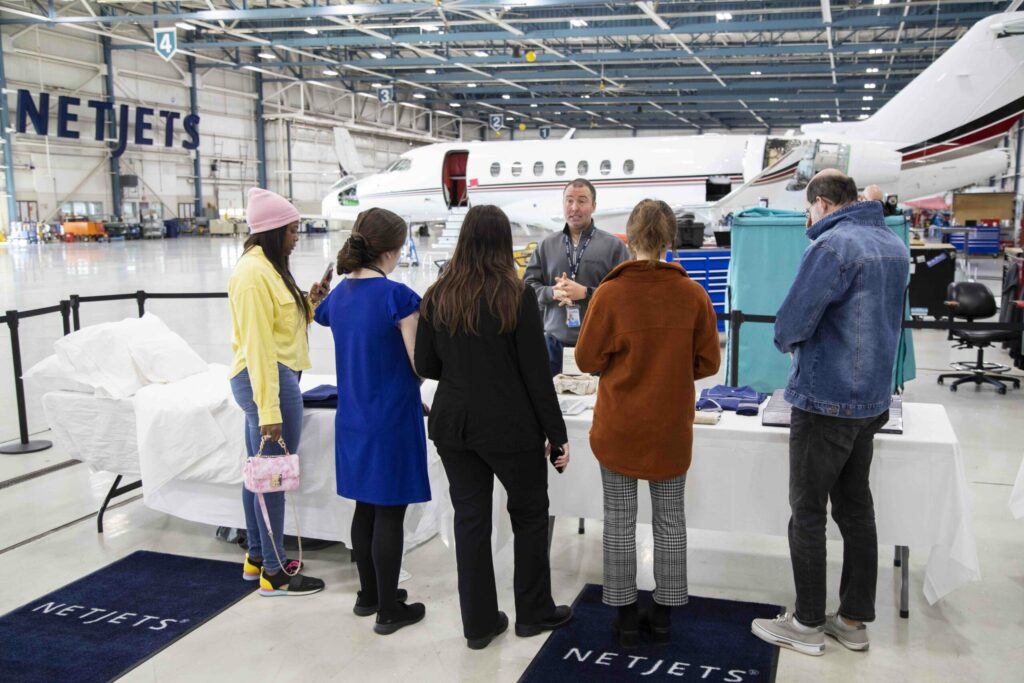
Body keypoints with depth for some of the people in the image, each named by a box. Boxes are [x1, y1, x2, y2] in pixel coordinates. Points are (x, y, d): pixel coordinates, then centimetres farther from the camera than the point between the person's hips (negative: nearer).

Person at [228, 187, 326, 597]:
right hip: (268, 381, -11)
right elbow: (257, 344, -21)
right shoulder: (254, 272, -17)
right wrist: (269, 409, -23)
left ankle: (256, 557, 30)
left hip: (274, 377, 11)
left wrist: (309, 304, 3)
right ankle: (274, 573, 9)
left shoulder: (266, 267, 14)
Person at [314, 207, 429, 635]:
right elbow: (421, 364, -14)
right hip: (392, 418, -7)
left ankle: (368, 594, 30)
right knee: (390, 512, 3)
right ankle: (389, 610, 13)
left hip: (352, 417, 7)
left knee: (365, 506, 17)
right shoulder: (398, 296, -17)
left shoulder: (339, 294, 3)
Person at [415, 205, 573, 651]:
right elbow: (536, 374, -12)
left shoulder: (437, 297, -1)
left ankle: (479, 623, 21)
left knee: (470, 518, 12)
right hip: (510, 427, -4)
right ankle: (534, 613, 28)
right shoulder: (516, 297, -12)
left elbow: (425, 366, 5)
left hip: (453, 424, 4)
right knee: (530, 514, 15)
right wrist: (557, 435, -4)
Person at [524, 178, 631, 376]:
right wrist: (553, 292, -10)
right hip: (554, 342, 3)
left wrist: (585, 292, -14)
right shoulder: (547, 245, 11)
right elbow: (528, 285, 10)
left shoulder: (613, 245, 2)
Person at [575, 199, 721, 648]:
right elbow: (707, 362, -3)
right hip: (672, 427, 2)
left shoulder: (610, 293, -15)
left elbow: (587, 359, -8)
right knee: (670, 519, 15)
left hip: (618, 426, -1)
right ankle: (664, 615, 25)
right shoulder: (692, 294, -10)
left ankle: (626, 617, 20)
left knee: (619, 520, 11)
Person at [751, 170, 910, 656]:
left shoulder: (832, 245, -18)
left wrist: (788, 341, 1)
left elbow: (791, 324, -20)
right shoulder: (894, 244, 9)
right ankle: (855, 620, 25)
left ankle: (807, 625, 14)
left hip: (824, 401, -8)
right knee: (855, 508, 16)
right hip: (872, 398, 8)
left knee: (808, 513, 3)